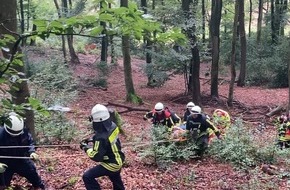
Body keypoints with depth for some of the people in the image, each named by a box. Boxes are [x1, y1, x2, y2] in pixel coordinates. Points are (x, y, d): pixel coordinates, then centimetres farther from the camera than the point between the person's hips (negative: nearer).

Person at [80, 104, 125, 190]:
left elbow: (96, 156, -27)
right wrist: (92, 140, 3)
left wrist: (86, 148, -12)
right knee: (115, 178, 34)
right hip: (118, 160, 8)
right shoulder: (112, 126, -11)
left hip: (111, 164, -8)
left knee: (87, 177, -4)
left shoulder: (101, 137, -36)